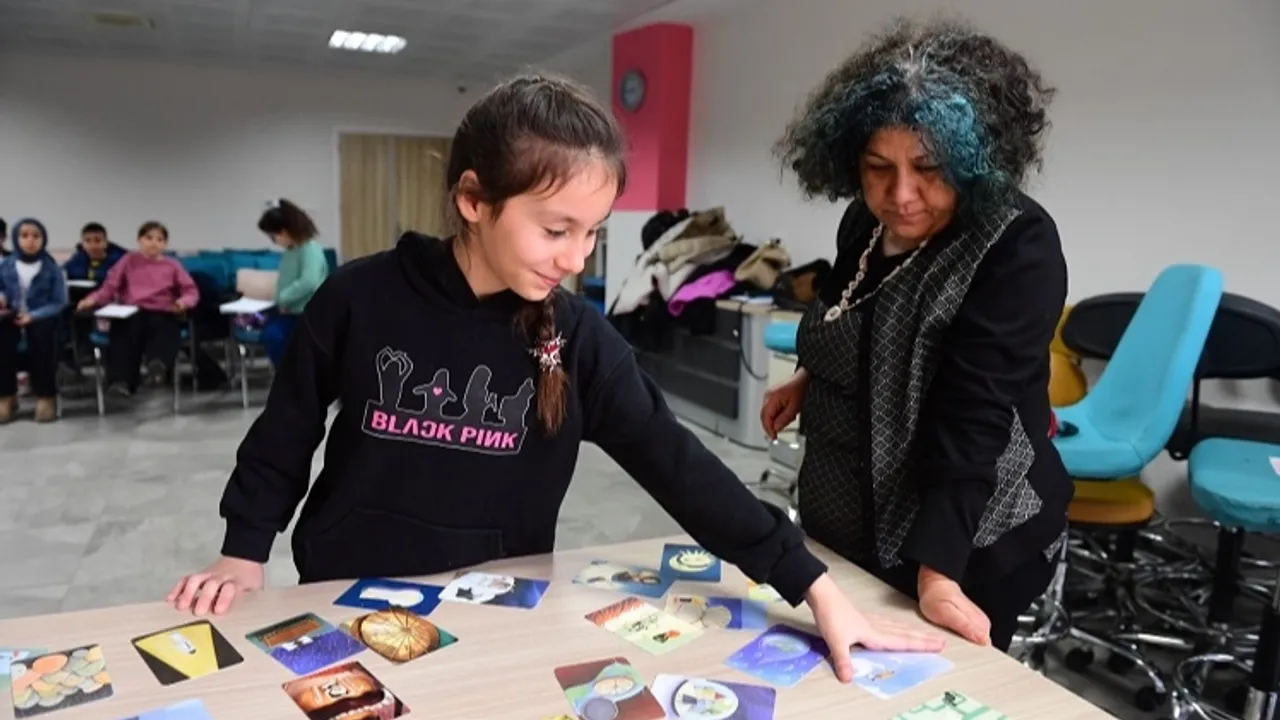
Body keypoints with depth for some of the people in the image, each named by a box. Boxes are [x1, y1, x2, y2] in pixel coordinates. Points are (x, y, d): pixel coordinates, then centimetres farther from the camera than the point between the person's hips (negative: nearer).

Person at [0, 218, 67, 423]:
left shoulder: (51, 267, 0)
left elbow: (59, 303, -4)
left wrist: (33, 316, -18)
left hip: (41, 318, -2)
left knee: (42, 336, -34)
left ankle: (46, 396, -19)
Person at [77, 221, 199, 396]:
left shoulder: (172, 265, 18)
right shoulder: (129, 261, 18)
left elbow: (191, 290, 10)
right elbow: (110, 287, 10)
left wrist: (184, 301, -14)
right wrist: (93, 299, -10)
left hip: (161, 313, -1)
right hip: (130, 313, 1)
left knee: (164, 331, -37)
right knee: (124, 336, -33)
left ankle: (158, 365, -65)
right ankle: (121, 381, -47)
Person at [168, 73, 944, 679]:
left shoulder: (579, 338, -12)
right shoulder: (360, 299, -15)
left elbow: (679, 464, -15)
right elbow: (288, 430, 0)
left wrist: (816, 589, -18)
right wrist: (244, 554, -1)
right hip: (350, 602, 0)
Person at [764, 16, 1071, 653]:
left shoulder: (1018, 248, -22)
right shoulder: (864, 224, -1)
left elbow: (972, 415, -29)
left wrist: (938, 575, -32)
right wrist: (809, 379, 6)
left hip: (967, 545, -7)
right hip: (845, 522, 7)